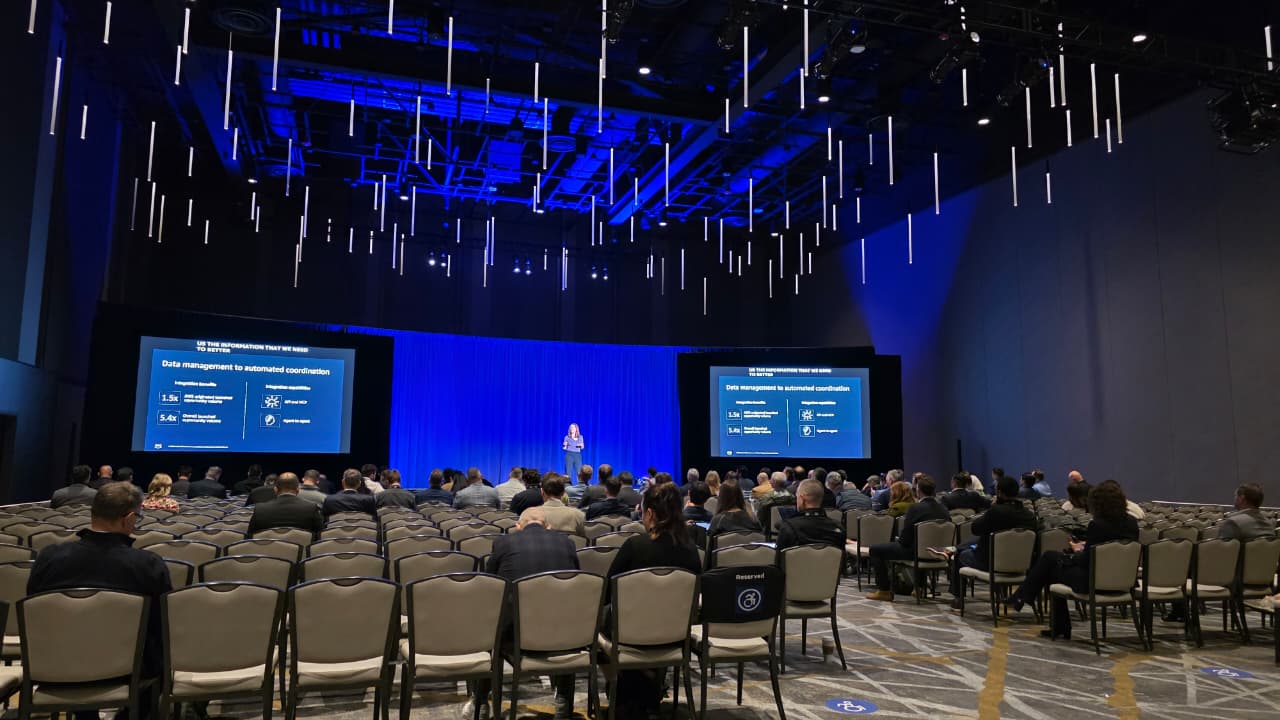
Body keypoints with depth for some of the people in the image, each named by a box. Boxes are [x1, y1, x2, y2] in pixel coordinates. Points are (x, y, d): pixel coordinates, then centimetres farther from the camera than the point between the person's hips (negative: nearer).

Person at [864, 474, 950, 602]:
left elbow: (904, 540, -16)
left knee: (875, 549, 4)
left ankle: (884, 590, 8)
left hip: (916, 552, -7)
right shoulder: (943, 508, 0)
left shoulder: (915, 508, -19)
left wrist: (899, 539, 7)